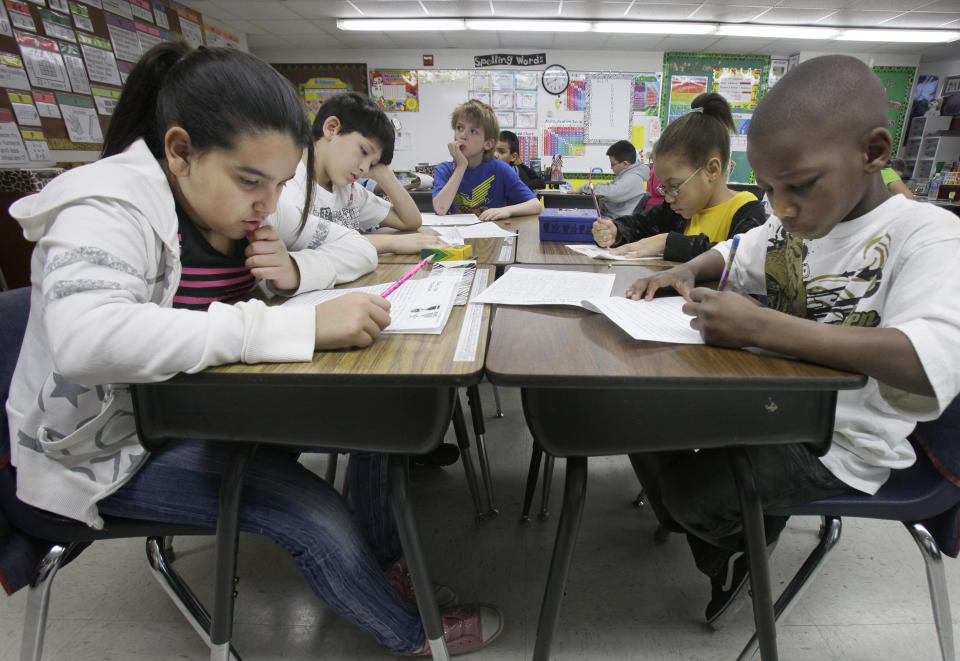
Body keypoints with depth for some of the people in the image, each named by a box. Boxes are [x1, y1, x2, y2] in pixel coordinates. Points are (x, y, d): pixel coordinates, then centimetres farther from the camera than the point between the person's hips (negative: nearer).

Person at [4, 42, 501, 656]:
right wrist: (303, 326, -48)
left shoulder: (241, 201, -3)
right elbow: (84, 339, -43)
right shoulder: (110, 207, -25)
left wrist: (298, 271, -20)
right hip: (113, 449, -6)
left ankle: (386, 558, 14)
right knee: (317, 518, -21)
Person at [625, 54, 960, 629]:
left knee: (690, 492, -17)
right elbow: (734, 254, 21)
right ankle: (726, 540, 28)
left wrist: (760, 326, -43)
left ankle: (749, 535, 22)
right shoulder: (791, 226, 1)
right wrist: (688, 271, -2)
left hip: (839, 444, -7)